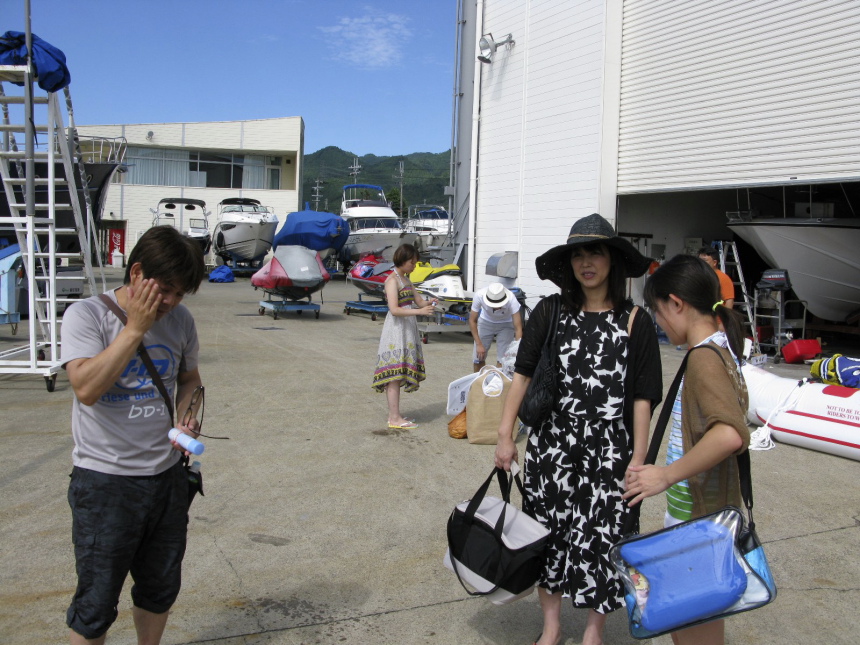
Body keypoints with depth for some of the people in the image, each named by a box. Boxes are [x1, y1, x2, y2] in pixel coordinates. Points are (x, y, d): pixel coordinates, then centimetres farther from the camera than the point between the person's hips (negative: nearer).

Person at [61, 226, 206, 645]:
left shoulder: (180, 320, 1)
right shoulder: (86, 315, -12)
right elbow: (87, 388, -25)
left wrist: (187, 419, -3)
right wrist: (135, 328, -23)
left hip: (167, 476, 5)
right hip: (104, 482, -5)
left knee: (161, 588, 20)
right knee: (97, 602, 5)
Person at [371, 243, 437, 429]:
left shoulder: (406, 279, 16)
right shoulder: (392, 280, -12)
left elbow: (417, 301, 16)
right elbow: (394, 309, -21)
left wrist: (427, 303, -7)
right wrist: (419, 311, -26)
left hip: (407, 329, 9)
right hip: (396, 329, -9)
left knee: (398, 376, 10)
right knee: (395, 375, -8)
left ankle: (394, 415, 15)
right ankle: (395, 419, -8)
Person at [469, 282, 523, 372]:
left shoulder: (511, 300, -36)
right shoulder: (479, 295, -33)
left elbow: (518, 328, -34)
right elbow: (472, 321, -19)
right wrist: (479, 344, -24)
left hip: (505, 325, -1)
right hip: (485, 322, 1)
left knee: (502, 360, -13)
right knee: (478, 358, -1)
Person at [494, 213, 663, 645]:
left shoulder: (634, 321, -4)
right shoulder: (549, 314, 1)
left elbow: (643, 396, -3)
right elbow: (523, 375, 4)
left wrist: (638, 458, -4)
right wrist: (505, 435, 2)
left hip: (609, 452, -2)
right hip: (551, 447, 2)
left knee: (600, 538, 6)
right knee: (549, 534, 12)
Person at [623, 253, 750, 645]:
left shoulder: (703, 359, -22)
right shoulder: (721, 349, 8)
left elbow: (730, 434, -37)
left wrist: (667, 475, -28)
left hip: (699, 515, -10)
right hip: (691, 510, 10)